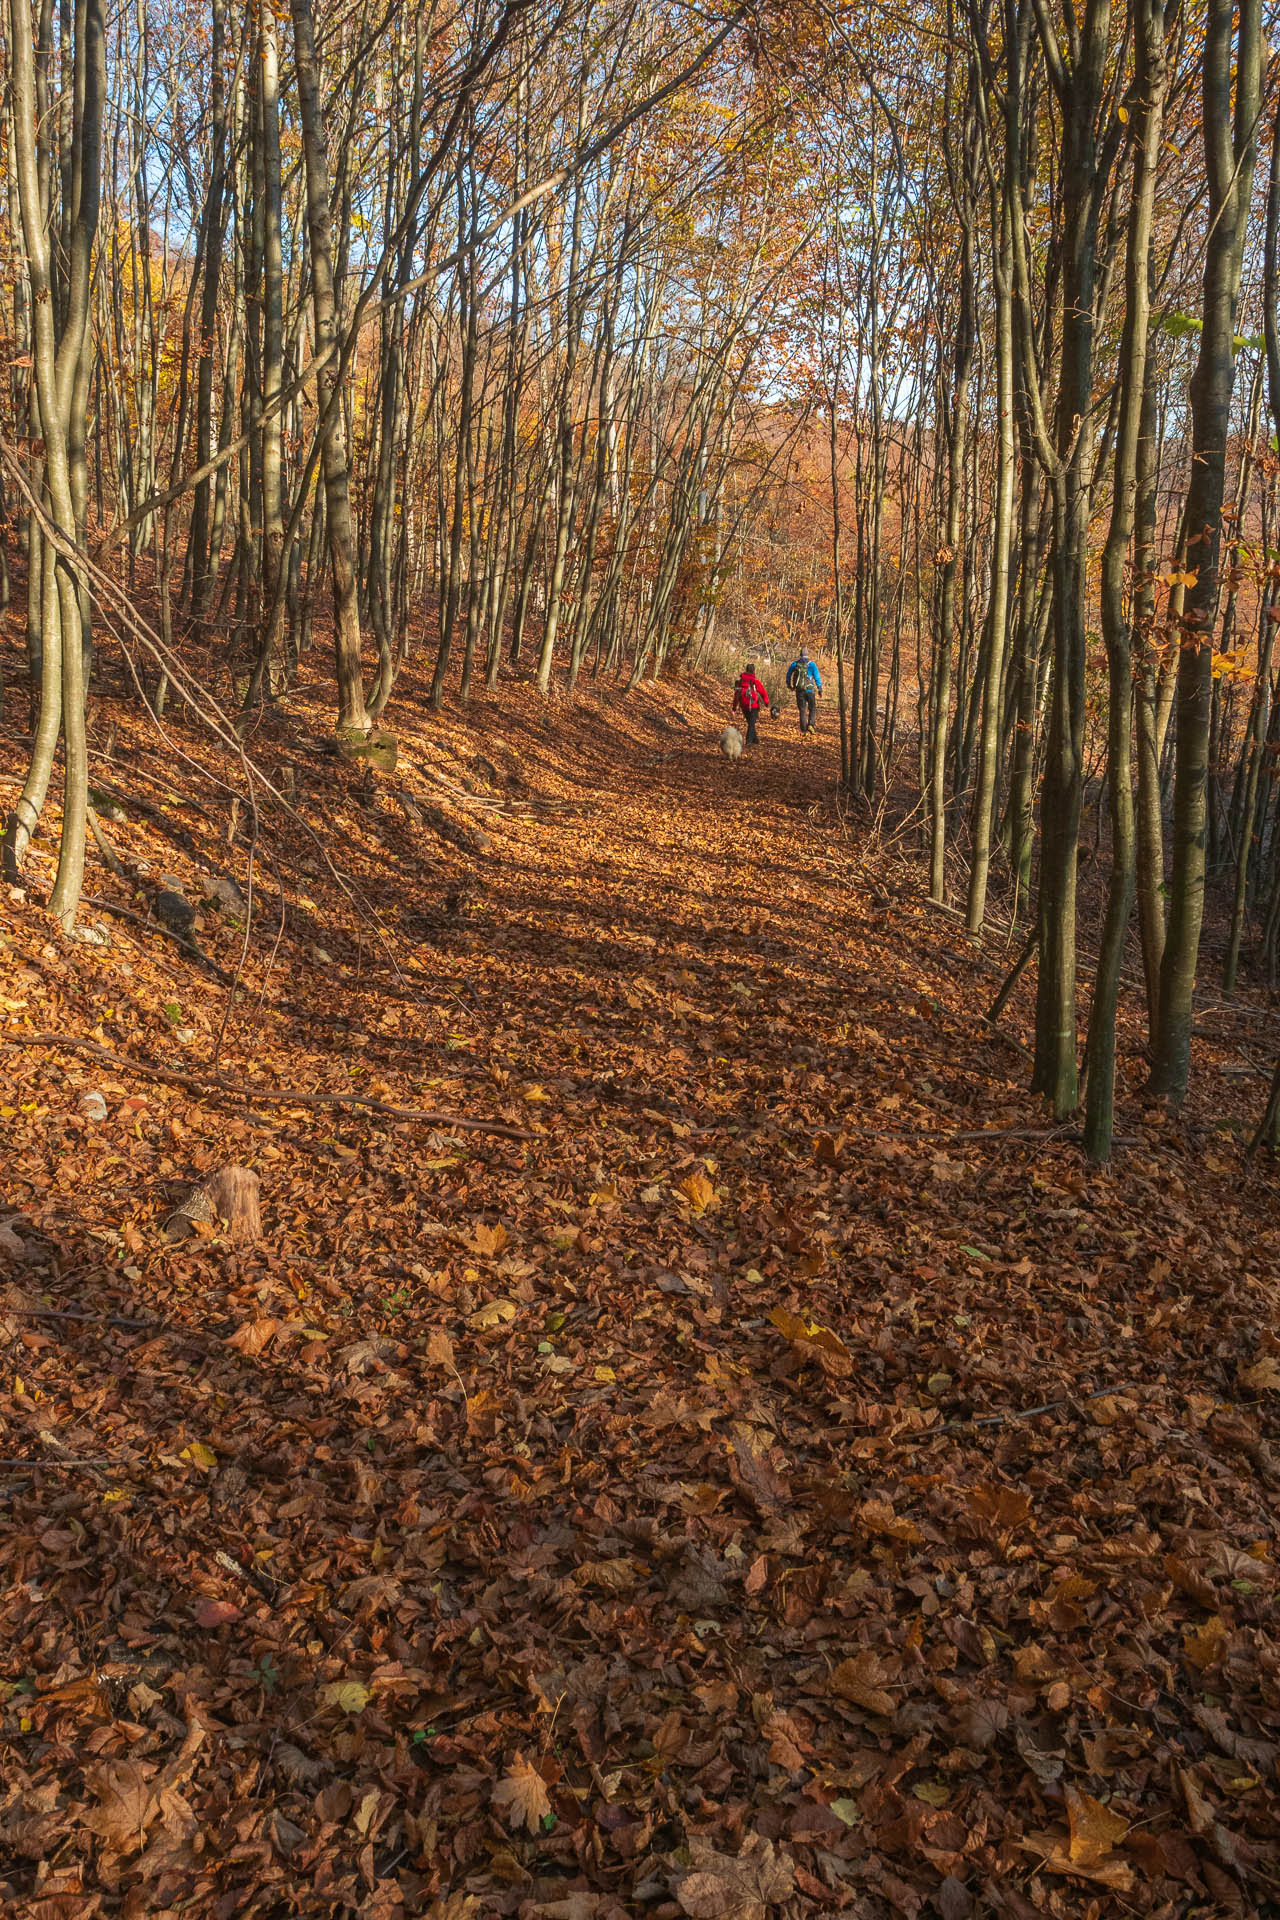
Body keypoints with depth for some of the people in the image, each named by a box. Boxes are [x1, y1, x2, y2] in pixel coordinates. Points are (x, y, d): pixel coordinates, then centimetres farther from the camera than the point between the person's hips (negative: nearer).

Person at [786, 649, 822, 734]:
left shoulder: (795, 664, 6)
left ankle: (804, 730, 4)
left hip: (799, 690, 2)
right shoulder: (811, 664, -2)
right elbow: (817, 677, -5)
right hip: (809, 689, -2)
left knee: (802, 710, 8)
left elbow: (788, 675, 18)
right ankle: (811, 725, -9)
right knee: (812, 708, 12)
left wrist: (789, 685, 33)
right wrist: (820, 688, -2)